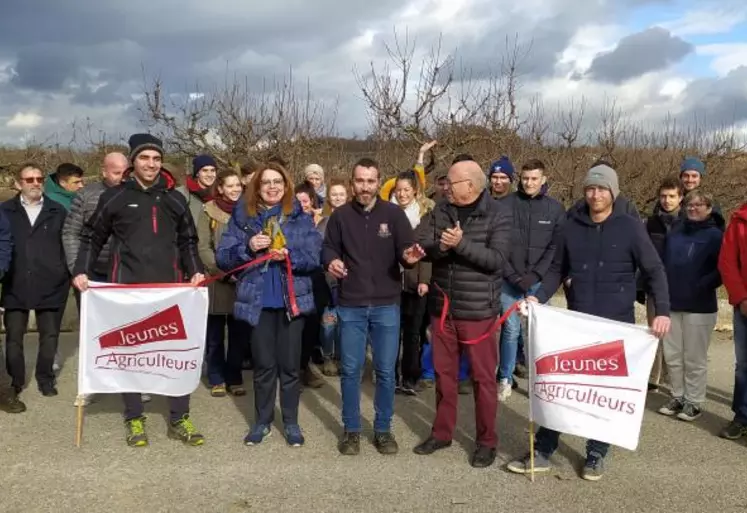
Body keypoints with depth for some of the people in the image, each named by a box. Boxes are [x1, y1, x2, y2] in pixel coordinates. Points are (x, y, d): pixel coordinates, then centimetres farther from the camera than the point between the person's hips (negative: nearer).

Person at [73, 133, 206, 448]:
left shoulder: (175, 200, 12)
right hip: (127, 287, -2)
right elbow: (92, 238, 9)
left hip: (170, 287, 2)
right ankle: (134, 419, 17)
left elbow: (188, 242, 18)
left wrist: (195, 271, 2)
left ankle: (179, 419, 12)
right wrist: (82, 271, -5)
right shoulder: (114, 197, 4)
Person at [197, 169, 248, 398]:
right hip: (217, 282, -2)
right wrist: (223, 272, -15)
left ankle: (234, 378, 20)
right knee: (215, 334, 6)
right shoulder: (209, 212, -2)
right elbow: (203, 248, -6)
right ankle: (217, 379, 18)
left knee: (238, 333, 8)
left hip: (243, 282, 3)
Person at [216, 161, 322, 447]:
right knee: (263, 364, 9)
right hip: (258, 302, 0)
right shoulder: (242, 217, 3)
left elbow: (315, 257, -4)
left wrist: (289, 256, -21)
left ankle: (291, 422, 21)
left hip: (292, 301, 0)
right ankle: (262, 420, 24)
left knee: (290, 364, 7)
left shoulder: (300, 218, 3)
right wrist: (247, 247, -19)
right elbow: (222, 258, -2)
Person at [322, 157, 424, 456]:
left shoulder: (394, 214, -1)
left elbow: (407, 251, -3)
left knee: (386, 371, 7)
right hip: (351, 306, 1)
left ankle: (383, 429, 22)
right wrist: (331, 261, -13)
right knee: (350, 369, 7)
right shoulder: (340, 216, 2)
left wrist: (410, 257, -27)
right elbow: (328, 249, 10)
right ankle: (351, 429, 21)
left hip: (386, 305, 0)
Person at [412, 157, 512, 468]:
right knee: (444, 373, 15)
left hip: (477, 310, -4)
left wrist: (461, 243, -26)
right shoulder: (440, 212, 5)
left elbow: (497, 259, -18)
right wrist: (439, 246, -22)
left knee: (483, 376, 5)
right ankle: (442, 432, 31)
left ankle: (486, 441, 20)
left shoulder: (497, 217, -8)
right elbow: (418, 245, -3)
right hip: (442, 307, 5)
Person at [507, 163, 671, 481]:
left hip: (616, 325, -2)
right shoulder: (572, 227, 3)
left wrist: (662, 311, -17)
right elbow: (558, 271, 9)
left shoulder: (630, 228, -5)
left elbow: (654, 271, -4)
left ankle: (596, 455, 22)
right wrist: (538, 297, -6)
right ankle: (543, 451, 14)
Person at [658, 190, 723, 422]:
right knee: (672, 356, 10)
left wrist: (701, 286, -18)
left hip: (699, 307, -5)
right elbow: (665, 263, 17)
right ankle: (678, 397, 23)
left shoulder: (715, 236, -5)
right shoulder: (674, 233, 12)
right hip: (672, 304, 5)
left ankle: (694, 402, 15)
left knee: (694, 358, 3)